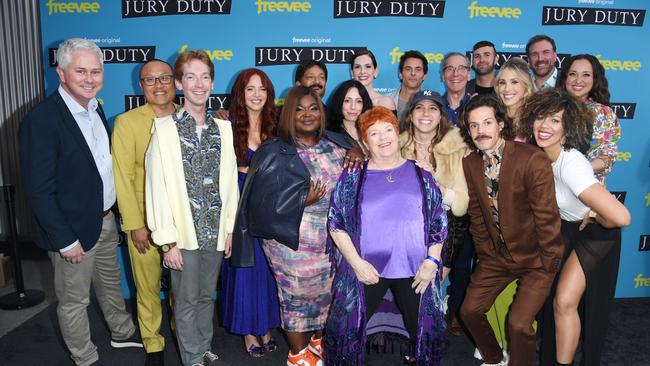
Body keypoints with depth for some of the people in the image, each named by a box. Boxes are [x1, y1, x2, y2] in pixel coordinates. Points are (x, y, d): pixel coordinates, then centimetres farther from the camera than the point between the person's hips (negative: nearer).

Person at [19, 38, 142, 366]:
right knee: (74, 300, 12)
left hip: (106, 219, 8)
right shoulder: (41, 121, -22)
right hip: (73, 229, -7)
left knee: (111, 283, 25)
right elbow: (38, 191, -21)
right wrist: (65, 240, -18)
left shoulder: (95, 108, 3)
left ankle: (122, 333, 46)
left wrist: (111, 211, 9)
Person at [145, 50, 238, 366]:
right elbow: (157, 187, -9)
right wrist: (167, 241, -11)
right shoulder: (164, 128, -8)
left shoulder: (223, 128, 4)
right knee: (186, 300, 11)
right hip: (184, 233, -3)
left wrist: (230, 227, 7)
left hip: (215, 230, 4)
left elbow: (230, 181, 7)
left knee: (207, 295, 19)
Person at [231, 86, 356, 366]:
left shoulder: (336, 143, 4)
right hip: (293, 241, -4)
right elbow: (262, 199, -14)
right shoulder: (274, 153, -9)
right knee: (297, 296, 9)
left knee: (326, 293, 18)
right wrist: (303, 200, -22)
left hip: (334, 238, 5)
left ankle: (319, 340, 44)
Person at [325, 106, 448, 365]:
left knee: (424, 329, 11)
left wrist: (432, 261, -4)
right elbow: (336, 224, -2)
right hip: (366, 269, -1)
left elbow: (439, 222, 7)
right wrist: (357, 263, -11)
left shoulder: (420, 174, 6)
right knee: (347, 329, 5)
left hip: (415, 270, 1)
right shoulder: (353, 177, 2)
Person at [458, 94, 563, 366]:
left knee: (518, 323, -15)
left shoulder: (533, 160, -23)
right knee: (470, 310, 5)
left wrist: (548, 267, -13)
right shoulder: (470, 163, -4)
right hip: (496, 255, 5)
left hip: (534, 258, -5)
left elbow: (546, 216, -19)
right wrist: (485, 252, 7)